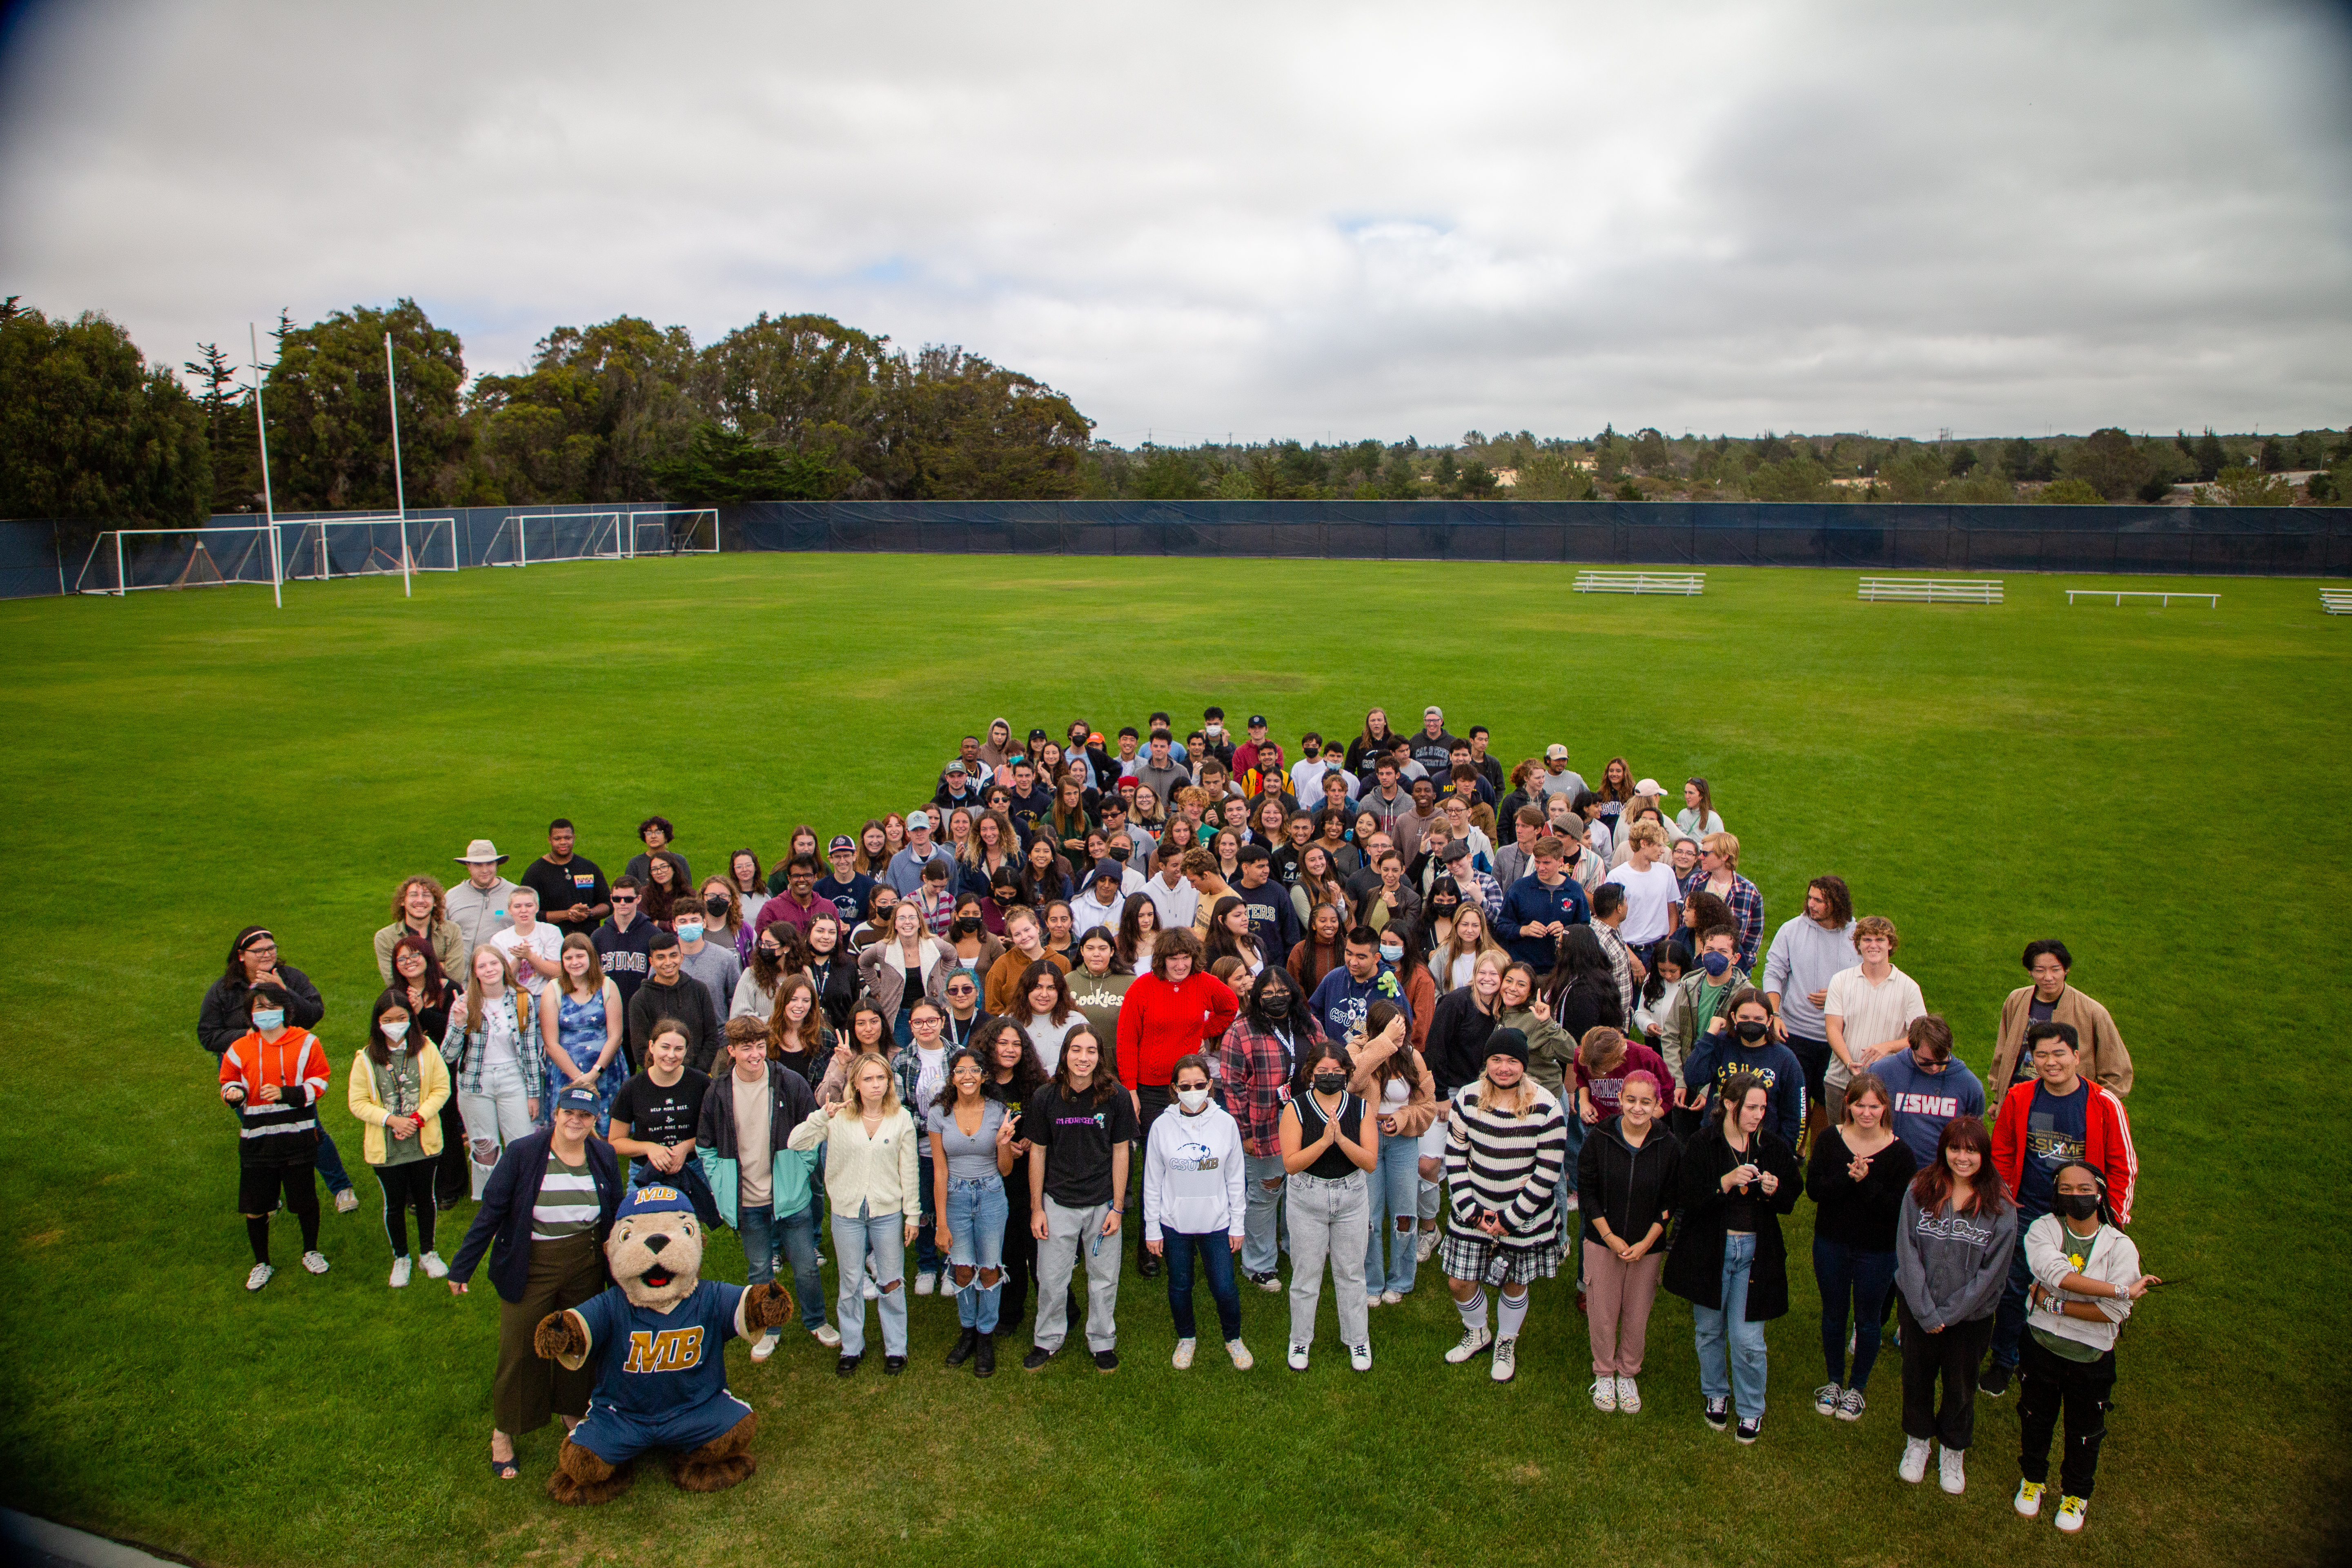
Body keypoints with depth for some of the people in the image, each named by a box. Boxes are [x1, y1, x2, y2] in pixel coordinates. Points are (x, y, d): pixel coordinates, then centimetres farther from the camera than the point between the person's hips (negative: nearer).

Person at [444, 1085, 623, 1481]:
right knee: (520, 1349, 6)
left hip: (586, 1269, 3)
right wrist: (461, 1267, -10)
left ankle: (573, 1412, 35)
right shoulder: (522, 1153, -12)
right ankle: (503, 1433, 23)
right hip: (531, 1268, -3)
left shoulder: (604, 1157, -1)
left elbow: (616, 1215, 8)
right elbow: (491, 1212, -10)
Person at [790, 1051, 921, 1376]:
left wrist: (913, 1215, 0)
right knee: (851, 1284, 13)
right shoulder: (839, 1117, -5)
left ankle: (895, 1349, 25)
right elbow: (796, 1143, -12)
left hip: (888, 1212, 0)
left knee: (891, 1284, 9)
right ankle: (851, 1348, 30)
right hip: (847, 1212, 1)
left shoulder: (901, 1118, -4)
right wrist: (821, 1116, -26)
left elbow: (909, 1172, 0)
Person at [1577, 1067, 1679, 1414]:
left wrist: (1646, 1243, -10)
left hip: (1648, 1246, 1)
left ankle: (1628, 1375, 34)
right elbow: (1587, 1191, -5)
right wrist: (1610, 1236, -11)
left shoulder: (1669, 1147, -8)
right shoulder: (1600, 1139, -10)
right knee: (1603, 1313, 6)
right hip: (1603, 1242, 0)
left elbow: (1670, 1203, -2)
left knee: (1637, 1316, 10)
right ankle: (1604, 1374, 30)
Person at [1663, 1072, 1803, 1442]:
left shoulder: (1775, 1147, -1)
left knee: (1747, 1338, 0)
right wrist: (1726, 1183, -28)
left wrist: (1774, 1191, -16)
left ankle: (1752, 1409, 23)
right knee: (1709, 1330, 15)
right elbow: (1689, 1198, -14)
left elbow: (1790, 1201, 6)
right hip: (1710, 1249, 0)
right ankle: (1716, 1394, 39)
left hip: (1755, 1252, 0)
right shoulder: (1701, 1145, -8)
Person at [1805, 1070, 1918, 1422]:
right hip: (1831, 1244, 2)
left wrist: (1866, 1182, -31)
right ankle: (1834, 1382, 39)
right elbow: (1814, 1189, -13)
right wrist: (1848, 1178, -28)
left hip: (1877, 1252, -2)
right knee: (1833, 1314, 18)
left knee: (1867, 1320, 14)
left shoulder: (1899, 1152, -15)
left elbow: (1897, 1209, -18)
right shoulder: (1830, 1139, -8)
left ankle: (1857, 1388, 35)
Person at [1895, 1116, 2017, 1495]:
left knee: (1961, 1384, 16)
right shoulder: (1920, 1191, -12)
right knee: (1917, 1376, 17)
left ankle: (1953, 1451, 41)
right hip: (1918, 1308, 1)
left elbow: (1992, 1270, -12)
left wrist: (1949, 1313, -13)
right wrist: (1926, 1312, -14)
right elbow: (1907, 1253, -11)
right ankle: (1917, 1441, 42)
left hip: (1971, 1314, -1)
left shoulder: (2000, 1206, -13)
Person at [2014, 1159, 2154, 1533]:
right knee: (2035, 1418, 21)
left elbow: (2114, 1313, -21)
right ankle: (2033, 1478, 47)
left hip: (2092, 1358, -1)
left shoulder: (2120, 1247, -15)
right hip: (2042, 1345, 1)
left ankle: (2075, 1494, 45)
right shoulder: (2043, 1230, -13)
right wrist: (2122, 1289, -32)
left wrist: (2053, 1303, -21)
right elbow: (2055, 1272, -32)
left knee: (2085, 1433, 19)